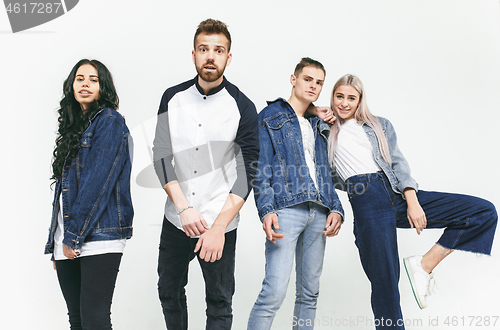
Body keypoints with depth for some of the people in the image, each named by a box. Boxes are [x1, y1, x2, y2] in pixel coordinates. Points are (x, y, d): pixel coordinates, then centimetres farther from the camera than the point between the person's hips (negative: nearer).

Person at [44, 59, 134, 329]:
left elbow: (97, 182, -13)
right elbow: (63, 186, 18)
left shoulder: (110, 122, -5)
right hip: (67, 239, 7)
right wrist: (56, 241, 14)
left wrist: (74, 235, -13)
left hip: (99, 235, -7)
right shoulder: (72, 126, 19)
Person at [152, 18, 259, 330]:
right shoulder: (173, 98, 2)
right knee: (169, 291, 17)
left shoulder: (243, 108, -8)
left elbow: (248, 172, -10)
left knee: (220, 301, 8)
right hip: (176, 220, 3)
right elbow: (162, 155, -1)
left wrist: (218, 227, -17)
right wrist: (184, 208, -13)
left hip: (221, 224, -3)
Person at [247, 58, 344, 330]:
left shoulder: (318, 126, 25)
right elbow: (261, 171, -2)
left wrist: (336, 209, 5)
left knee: (309, 292, 8)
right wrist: (266, 210, -17)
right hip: (286, 208, -6)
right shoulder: (270, 117, 7)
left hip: (318, 212, 6)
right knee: (275, 290, -16)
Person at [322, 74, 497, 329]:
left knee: (485, 212, -6)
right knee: (384, 281, -10)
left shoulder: (380, 126, 20)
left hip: (399, 194, 4)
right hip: (366, 201, -4)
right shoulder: (327, 132, 17)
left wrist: (413, 202, -4)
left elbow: (398, 163, 10)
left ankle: (424, 265, -6)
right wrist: (318, 114, 7)